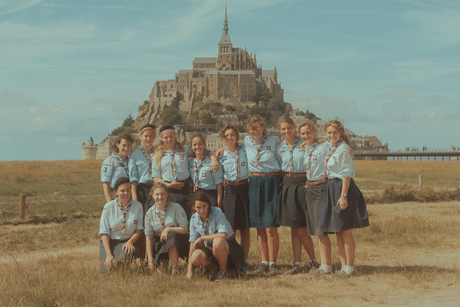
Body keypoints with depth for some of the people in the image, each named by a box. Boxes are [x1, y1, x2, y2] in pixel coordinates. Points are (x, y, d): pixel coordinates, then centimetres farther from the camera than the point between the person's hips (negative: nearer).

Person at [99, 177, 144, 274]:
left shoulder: (138, 206, 2)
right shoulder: (108, 207, -3)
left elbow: (139, 230, 3)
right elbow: (104, 232, -6)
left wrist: (130, 242, -19)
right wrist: (108, 254, -17)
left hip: (127, 241, 1)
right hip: (109, 241, 0)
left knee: (127, 253, -36)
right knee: (108, 270, -23)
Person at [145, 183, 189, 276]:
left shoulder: (176, 208, -8)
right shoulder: (150, 213, 0)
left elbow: (185, 230, -9)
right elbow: (149, 238, -2)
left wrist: (168, 229, -22)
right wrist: (150, 260, -10)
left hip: (177, 241, -2)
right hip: (160, 242, 2)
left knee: (172, 235, -37)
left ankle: (174, 270, -29)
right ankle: (163, 261, 11)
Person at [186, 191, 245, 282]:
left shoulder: (217, 212, -19)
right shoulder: (194, 219, -3)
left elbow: (223, 235, -32)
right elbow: (193, 242, -1)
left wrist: (201, 238, -23)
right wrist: (190, 270, -5)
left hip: (229, 247, -5)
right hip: (209, 248, 5)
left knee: (217, 242, -39)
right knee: (195, 257, -26)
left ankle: (223, 271, -14)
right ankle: (215, 268, 5)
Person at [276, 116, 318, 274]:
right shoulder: (280, 148, 11)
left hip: (303, 184, -4)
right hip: (288, 185, 4)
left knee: (302, 230, -5)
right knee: (294, 229, 6)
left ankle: (313, 261, 13)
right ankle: (297, 264, 12)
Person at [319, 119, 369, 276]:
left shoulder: (343, 149, -12)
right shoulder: (331, 149, 15)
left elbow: (346, 173, -16)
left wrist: (343, 195, -21)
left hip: (342, 188, -9)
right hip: (332, 189, 9)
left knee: (345, 231, -5)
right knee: (338, 232, 11)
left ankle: (350, 268, 1)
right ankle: (344, 266, 16)